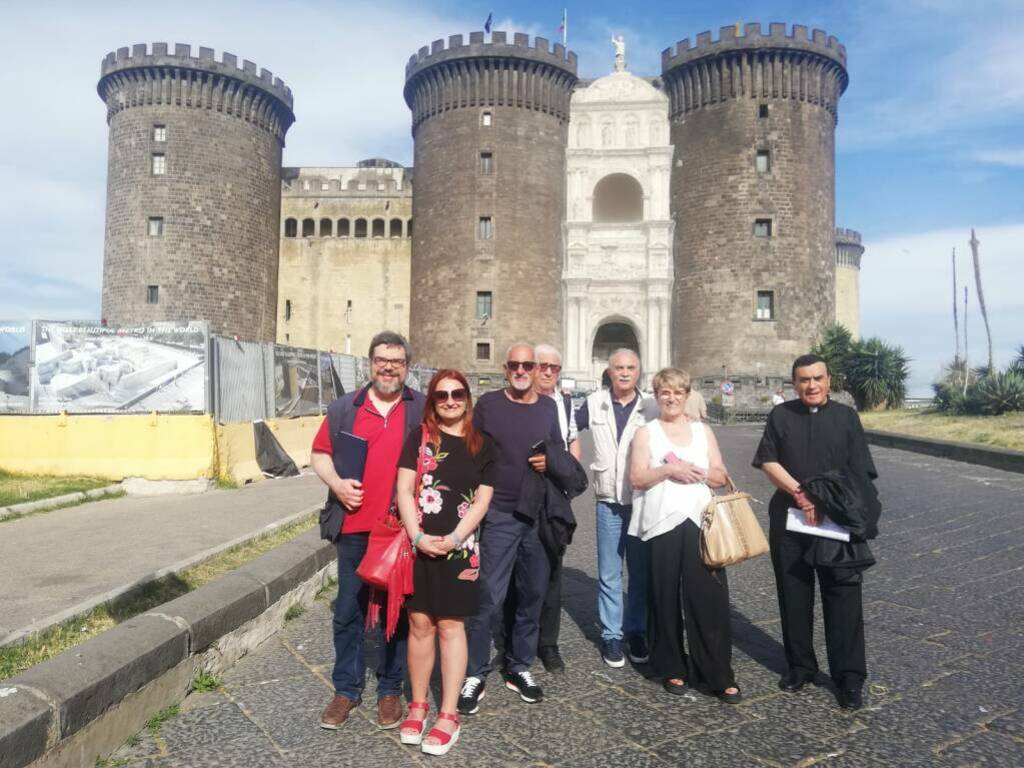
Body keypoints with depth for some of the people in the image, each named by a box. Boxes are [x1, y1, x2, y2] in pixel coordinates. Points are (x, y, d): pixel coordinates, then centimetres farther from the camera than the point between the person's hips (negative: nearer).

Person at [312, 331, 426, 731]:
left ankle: (390, 689, 24)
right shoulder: (344, 408, 7)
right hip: (354, 526, 1)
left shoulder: (423, 410, 4)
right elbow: (319, 454, 12)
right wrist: (336, 483, -7)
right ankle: (346, 689, 25)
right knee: (349, 610, 10)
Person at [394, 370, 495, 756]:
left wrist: (454, 539, -11)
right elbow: (404, 490, -1)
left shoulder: (481, 445, 4)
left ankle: (449, 714, 13)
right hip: (418, 545, 1)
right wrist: (418, 536, -12)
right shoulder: (419, 437, 4)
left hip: (459, 547, 0)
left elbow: (482, 499, 0)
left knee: (450, 626, 4)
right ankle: (418, 704, 23)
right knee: (420, 624, 7)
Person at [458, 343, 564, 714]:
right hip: (498, 515, -4)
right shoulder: (488, 403, -2)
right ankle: (474, 673, 10)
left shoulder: (548, 407, 8)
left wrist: (549, 461, -4)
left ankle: (519, 666, 28)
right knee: (489, 596, -5)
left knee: (533, 593, 12)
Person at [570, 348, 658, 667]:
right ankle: (611, 635, 17)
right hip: (609, 501, 0)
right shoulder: (594, 404, 1)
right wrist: (575, 465, 3)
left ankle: (636, 632, 25)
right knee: (609, 574, 5)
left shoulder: (653, 407, -2)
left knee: (641, 572, 10)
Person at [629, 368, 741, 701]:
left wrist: (698, 473, -7)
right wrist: (668, 469, -15)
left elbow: (721, 477, 11)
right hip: (662, 524, -1)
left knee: (708, 598, -2)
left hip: (700, 523, 2)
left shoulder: (703, 431, 13)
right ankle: (671, 668, 18)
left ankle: (716, 674, 7)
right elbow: (637, 478, -2)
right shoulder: (646, 432, 6)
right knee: (666, 599, 4)